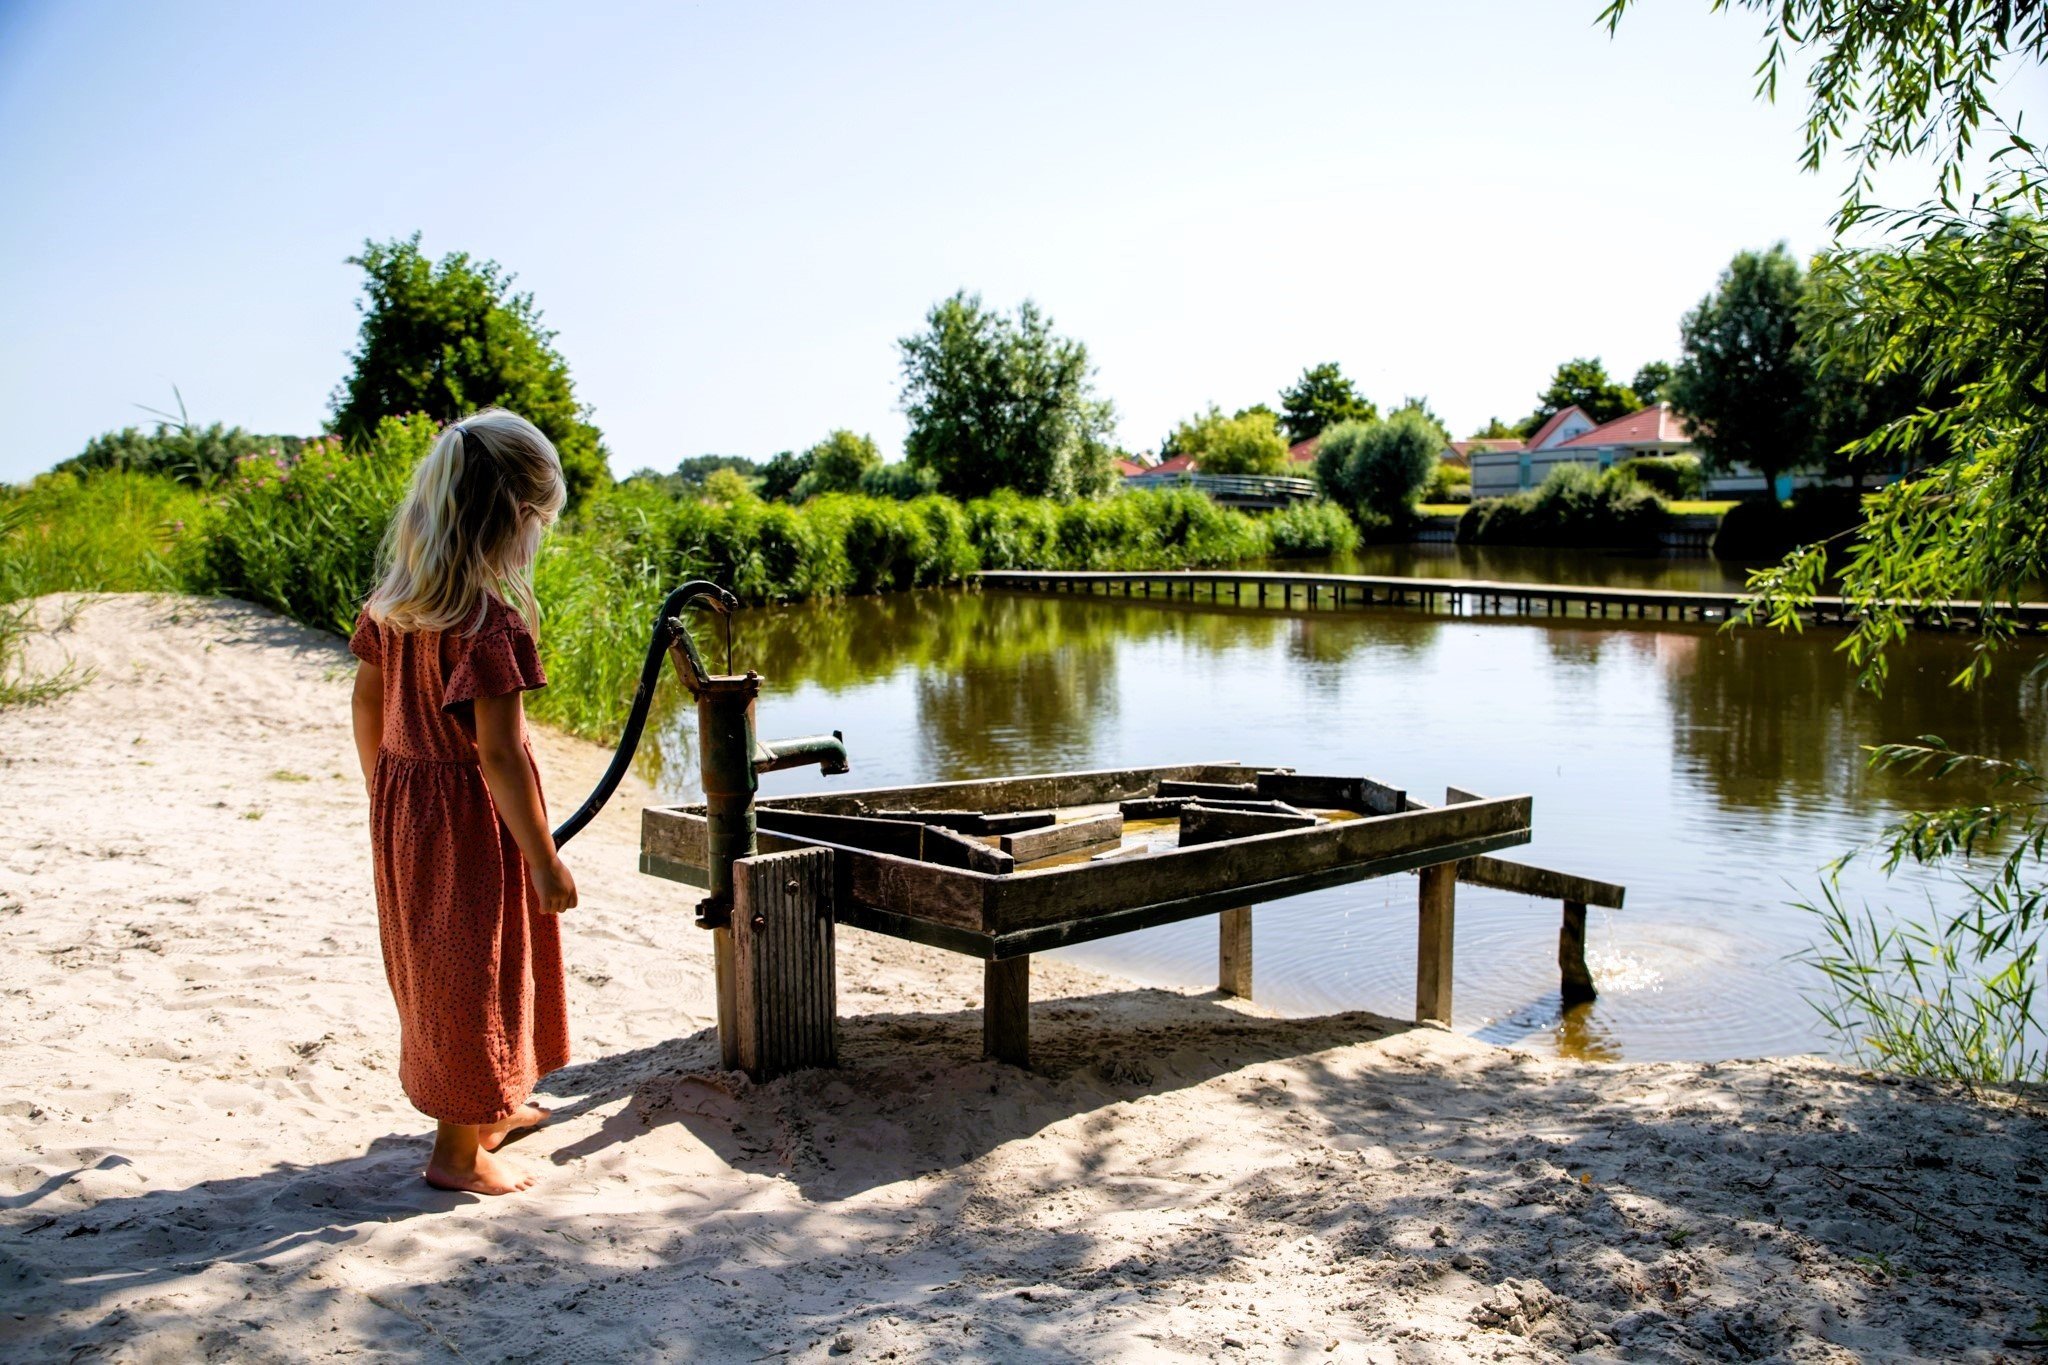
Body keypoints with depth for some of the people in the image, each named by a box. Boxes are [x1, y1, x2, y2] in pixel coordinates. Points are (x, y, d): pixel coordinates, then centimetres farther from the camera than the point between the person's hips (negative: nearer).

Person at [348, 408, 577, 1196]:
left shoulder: (392, 598, 1)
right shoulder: (492, 618, -24)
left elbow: (367, 703, 9)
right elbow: (500, 752, -24)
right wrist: (546, 862, -18)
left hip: (402, 800, 8)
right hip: (472, 812, -8)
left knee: (435, 960, 21)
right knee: (475, 969, 7)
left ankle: (488, 1108, 42)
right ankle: (459, 1151, 20)